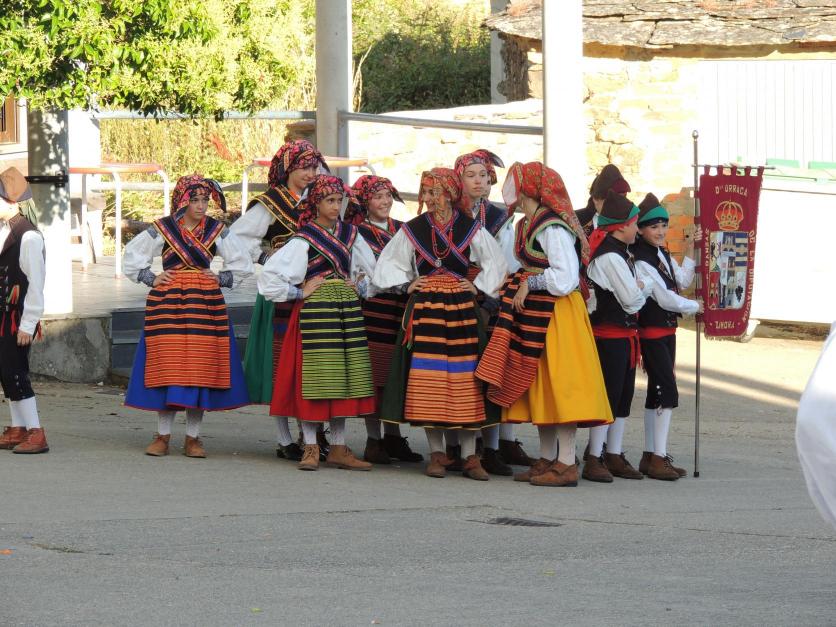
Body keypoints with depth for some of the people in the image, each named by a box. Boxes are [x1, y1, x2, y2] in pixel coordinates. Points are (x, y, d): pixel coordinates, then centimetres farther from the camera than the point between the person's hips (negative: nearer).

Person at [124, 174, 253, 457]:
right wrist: (151, 278, 3)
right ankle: (162, 436, 5)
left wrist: (221, 280, 4)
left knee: (200, 367, -1)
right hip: (167, 302, -1)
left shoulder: (217, 230, 6)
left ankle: (193, 439, 6)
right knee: (166, 367, -3)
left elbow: (243, 264, 15)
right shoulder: (162, 229, 3)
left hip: (205, 304, 1)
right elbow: (132, 256, 13)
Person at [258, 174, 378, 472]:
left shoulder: (350, 234, 13)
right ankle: (310, 448, -1)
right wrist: (299, 293, -7)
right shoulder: (303, 240, -4)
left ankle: (338, 449, 9)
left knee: (344, 380, 4)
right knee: (314, 379, -7)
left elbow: (370, 267, 28)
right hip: (315, 311, -5)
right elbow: (269, 275, -9)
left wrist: (360, 287, 13)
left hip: (347, 310, 5)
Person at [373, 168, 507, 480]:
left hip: (462, 310, 0)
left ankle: (470, 456, 1)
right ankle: (437, 453, 3)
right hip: (425, 310, 1)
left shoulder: (470, 229, 3)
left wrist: (478, 286, 4)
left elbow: (495, 261, 12)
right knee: (428, 379, -4)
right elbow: (388, 262, 15)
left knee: (465, 381, -3)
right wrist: (407, 284, 6)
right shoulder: (413, 229, 5)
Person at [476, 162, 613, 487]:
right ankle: (547, 459, 18)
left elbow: (564, 278, -23)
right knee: (539, 388, 12)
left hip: (557, 314, -10)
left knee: (558, 385, -8)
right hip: (535, 314, 10)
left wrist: (529, 283, -13)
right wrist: (518, 284, 7)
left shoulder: (552, 228, -17)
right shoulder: (528, 225, 14)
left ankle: (566, 465, -7)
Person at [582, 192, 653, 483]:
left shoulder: (619, 253, 16)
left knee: (624, 396, 12)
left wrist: (638, 289, -1)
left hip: (625, 334, 10)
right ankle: (593, 460, -5)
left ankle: (614, 456, 18)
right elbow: (631, 298, -17)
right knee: (609, 396, -8)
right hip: (611, 335, -10)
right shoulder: (610, 257, -17)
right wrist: (644, 288, 2)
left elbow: (634, 296, 19)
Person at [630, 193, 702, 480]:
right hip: (651, 331, -9)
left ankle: (650, 456, 16)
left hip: (667, 331, 9)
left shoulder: (663, 255, 10)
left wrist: (690, 251, 10)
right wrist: (695, 307, -4)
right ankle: (658, 457, -13)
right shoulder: (641, 260, -18)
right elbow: (665, 298, -18)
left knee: (657, 393, 11)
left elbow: (682, 281, 18)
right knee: (667, 392, -14)